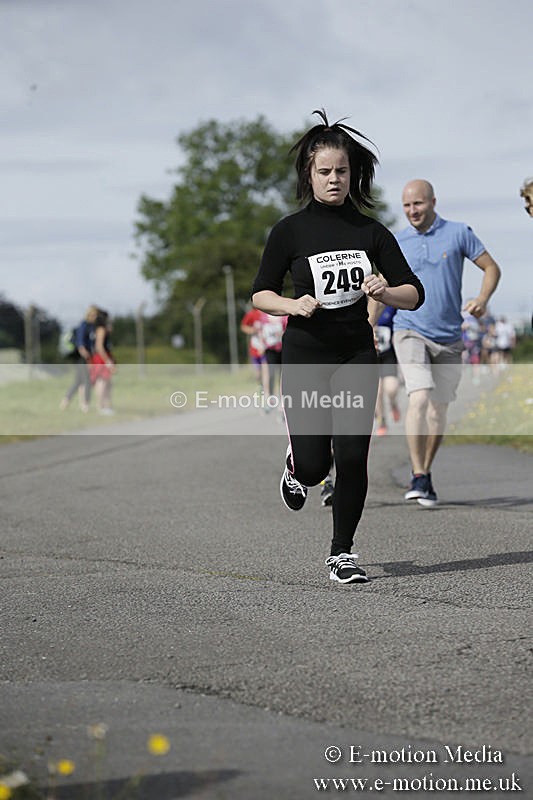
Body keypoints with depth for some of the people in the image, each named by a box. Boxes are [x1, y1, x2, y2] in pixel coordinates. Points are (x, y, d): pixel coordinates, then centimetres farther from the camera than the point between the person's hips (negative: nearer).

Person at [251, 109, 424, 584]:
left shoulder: (371, 232, 2)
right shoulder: (290, 231, -2)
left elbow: (414, 294, 4)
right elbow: (260, 294, 4)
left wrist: (384, 292, -17)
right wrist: (294, 304, -15)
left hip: (356, 354, 1)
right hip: (305, 355, -1)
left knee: (351, 456, -7)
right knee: (315, 465, -5)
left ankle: (342, 552, 8)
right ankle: (297, 465, 33)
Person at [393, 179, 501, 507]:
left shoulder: (459, 233, 0)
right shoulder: (397, 243, 3)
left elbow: (492, 268, 5)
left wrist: (482, 299, -13)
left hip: (449, 338, 1)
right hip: (411, 332, -1)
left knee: (439, 409, 8)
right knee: (419, 398, -20)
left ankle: (425, 472, 27)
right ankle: (419, 479, -18)